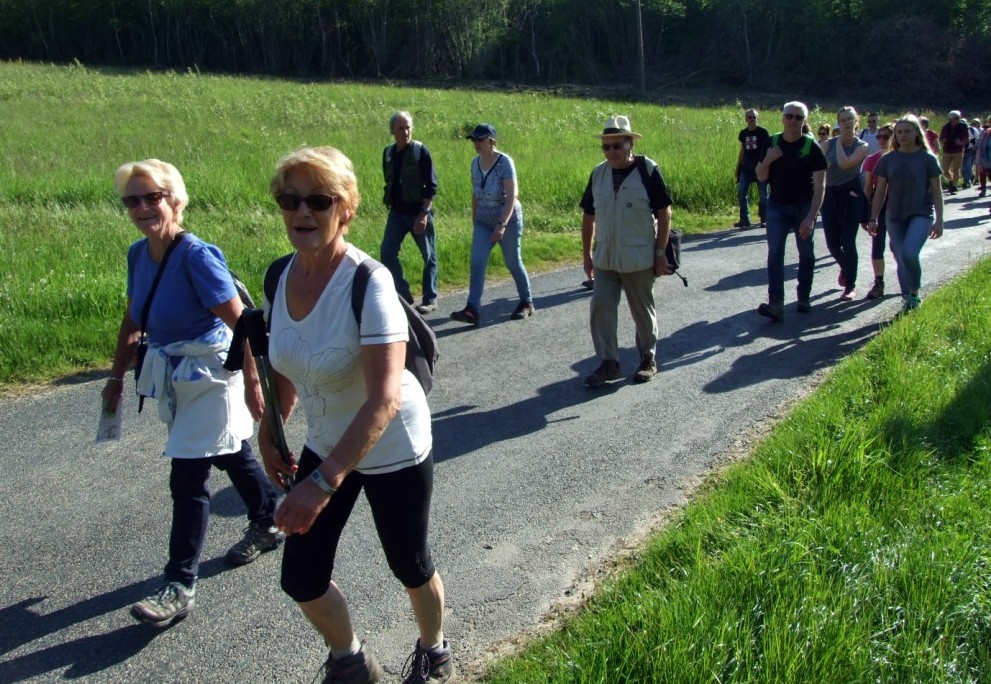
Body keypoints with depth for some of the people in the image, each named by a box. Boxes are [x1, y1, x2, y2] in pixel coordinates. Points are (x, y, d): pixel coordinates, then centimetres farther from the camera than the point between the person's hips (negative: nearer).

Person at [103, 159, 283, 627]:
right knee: (231, 454, 23)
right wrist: (117, 376, 17)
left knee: (188, 477, -5)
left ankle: (180, 588, 5)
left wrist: (252, 384, -21)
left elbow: (240, 321, -22)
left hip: (210, 373, -7)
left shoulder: (197, 256, -22)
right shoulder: (138, 254, 1)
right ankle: (266, 526, 45)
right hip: (172, 375, 8)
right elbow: (133, 320, 13)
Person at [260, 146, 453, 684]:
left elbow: (384, 400, -36)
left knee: (410, 566, 14)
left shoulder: (369, 283, -28)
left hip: (392, 450, -6)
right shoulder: (281, 276, -8)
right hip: (325, 446, 6)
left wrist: (323, 482, -41)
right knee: (300, 578, 9)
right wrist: (270, 432, 10)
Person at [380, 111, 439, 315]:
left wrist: (424, 213, -20)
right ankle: (404, 294, 8)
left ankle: (430, 299, 15)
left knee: (428, 256, 4)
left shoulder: (421, 151, -10)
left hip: (418, 211, -5)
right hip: (397, 212, 5)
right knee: (387, 252, -3)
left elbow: (431, 186, -13)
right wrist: (390, 204, 14)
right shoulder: (388, 152, 6)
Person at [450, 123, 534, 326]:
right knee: (476, 263, -10)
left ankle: (527, 303, 27)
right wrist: (474, 220, 15)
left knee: (513, 263, 7)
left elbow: (511, 196, -22)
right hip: (484, 222, 5)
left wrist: (502, 224, -30)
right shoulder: (475, 163, 3)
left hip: (508, 220, -5)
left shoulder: (504, 162, -15)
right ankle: (473, 310, -13)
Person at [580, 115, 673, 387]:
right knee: (600, 308, -2)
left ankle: (648, 359, 27)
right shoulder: (598, 174, 3)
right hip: (605, 259, 4)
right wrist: (587, 255, 9)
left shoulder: (648, 170, -10)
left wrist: (660, 253, -11)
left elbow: (664, 213, -8)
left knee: (642, 311, 10)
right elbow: (589, 216, 10)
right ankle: (608, 362, 9)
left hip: (638, 259, -4)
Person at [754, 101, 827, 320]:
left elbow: (820, 186, -16)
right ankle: (776, 304, -19)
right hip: (777, 206, 2)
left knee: (806, 254, 9)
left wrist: (811, 217, -26)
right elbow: (761, 177, 5)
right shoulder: (772, 144, -2)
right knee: (775, 252, -12)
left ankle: (804, 298, 26)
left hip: (803, 207, -1)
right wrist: (767, 160, -17)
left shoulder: (812, 148, -12)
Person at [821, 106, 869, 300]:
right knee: (832, 244, 6)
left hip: (851, 196, -3)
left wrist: (840, 143, -9)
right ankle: (845, 268, 39)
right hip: (831, 195, 3)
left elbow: (845, 163, -21)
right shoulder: (830, 143, 5)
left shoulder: (862, 146, -3)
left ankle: (850, 286, 6)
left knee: (848, 242, -5)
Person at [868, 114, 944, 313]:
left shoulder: (928, 159, -2)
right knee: (901, 259, 5)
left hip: (921, 214, -3)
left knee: (909, 253, -23)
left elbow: (936, 191, 0)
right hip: (895, 217, 3)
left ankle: (915, 293, -2)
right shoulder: (888, 160, 4)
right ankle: (907, 298, 20)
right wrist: (874, 218, 7)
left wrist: (939, 220, -4)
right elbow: (880, 191, 9)